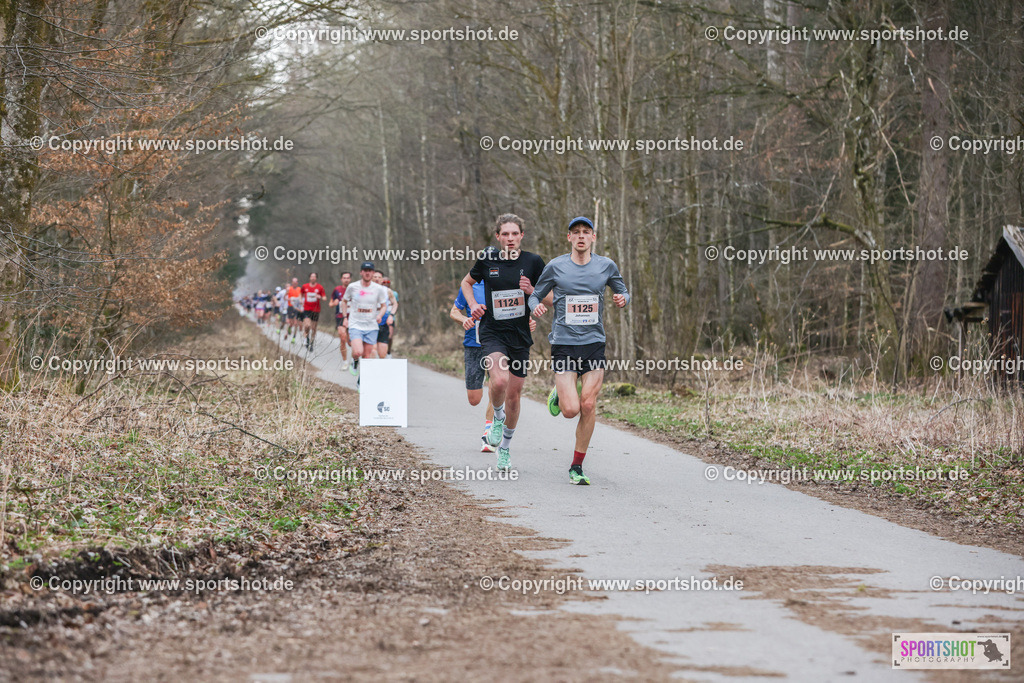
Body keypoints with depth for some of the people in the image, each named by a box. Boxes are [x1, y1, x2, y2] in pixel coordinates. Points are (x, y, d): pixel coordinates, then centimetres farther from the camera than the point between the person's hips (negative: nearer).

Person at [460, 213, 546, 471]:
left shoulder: (533, 262, -2)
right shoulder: (487, 259, -2)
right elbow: (467, 282, 17)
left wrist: (532, 291, -14)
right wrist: (473, 305, -1)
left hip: (521, 335, 2)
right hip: (492, 332, -2)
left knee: (514, 394, 8)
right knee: (499, 380, -27)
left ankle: (505, 447, 28)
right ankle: (497, 418, 6)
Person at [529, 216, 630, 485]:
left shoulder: (606, 266, 6)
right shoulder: (556, 267, 0)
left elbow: (622, 291, 20)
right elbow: (535, 296, 10)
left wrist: (623, 299, -3)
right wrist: (536, 306, -13)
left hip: (594, 344, 2)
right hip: (563, 344, -2)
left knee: (588, 406, -7)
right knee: (570, 410, -11)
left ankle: (577, 467, 6)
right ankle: (558, 395, 26)